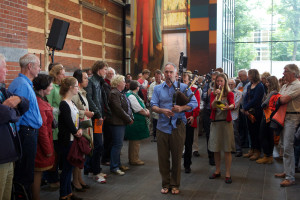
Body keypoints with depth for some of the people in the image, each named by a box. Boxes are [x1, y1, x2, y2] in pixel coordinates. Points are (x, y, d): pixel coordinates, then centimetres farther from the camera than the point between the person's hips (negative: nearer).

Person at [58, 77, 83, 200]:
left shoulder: (71, 102, 12)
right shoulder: (64, 104, -17)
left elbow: (77, 118, 11)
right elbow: (68, 122, -18)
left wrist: (79, 130, -5)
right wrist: (76, 133, -5)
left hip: (73, 139, 9)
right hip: (66, 140, -9)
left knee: (70, 166, 15)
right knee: (67, 167, -1)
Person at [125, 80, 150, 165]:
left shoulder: (133, 95, 13)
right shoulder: (131, 96, -20)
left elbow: (141, 107, 18)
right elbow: (139, 110, -20)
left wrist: (146, 110, 0)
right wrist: (147, 113, -4)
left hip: (136, 122, 11)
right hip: (135, 122, -11)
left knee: (134, 141, 17)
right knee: (135, 141, -1)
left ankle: (132, 158, 27)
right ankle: (134, 159, 8)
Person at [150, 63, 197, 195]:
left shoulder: (183, 87, 4)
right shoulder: (158, 89, 10)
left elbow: (194, 103, -3)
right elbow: (153, 105, 1)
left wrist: (182, 108, -21)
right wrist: (162, 111, -19)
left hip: (178, 127, -1)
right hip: (162, 126, 2)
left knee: (177, 157, 6)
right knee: (163, 157, 6)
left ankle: (175, 185, 20)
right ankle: (165, 184, 21)